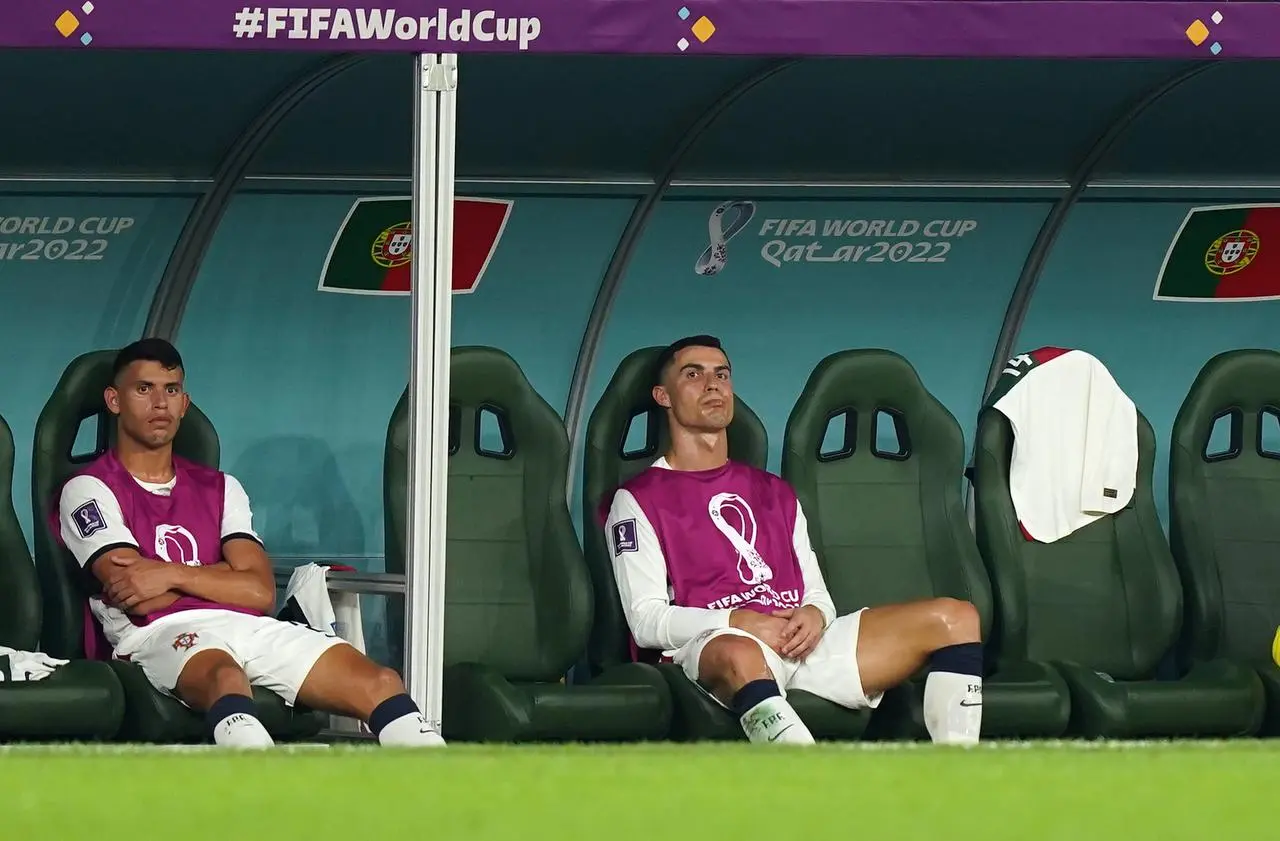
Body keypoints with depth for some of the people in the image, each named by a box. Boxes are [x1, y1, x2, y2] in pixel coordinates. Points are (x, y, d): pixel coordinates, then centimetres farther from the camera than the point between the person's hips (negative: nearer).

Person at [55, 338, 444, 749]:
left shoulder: (219, 488, 27)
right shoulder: (90, 491, 11)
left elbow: (261, 592, 10)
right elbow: (141, 600, -5)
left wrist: (174, 575, -4)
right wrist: (229, 573, 5)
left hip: (246, 625, 6)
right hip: (160, 634, -6)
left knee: (380, 683, -17)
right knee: (226, 677, -43)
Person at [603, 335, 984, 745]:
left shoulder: (774, 493, 31)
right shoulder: (638, 499, 13)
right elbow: (647, 621, 0)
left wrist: (814, 615, -1)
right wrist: (738, 623, -14)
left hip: (800, 644, 6)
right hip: (717, 643, -6)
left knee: (953, 618, -13)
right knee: (741, 656, -45)